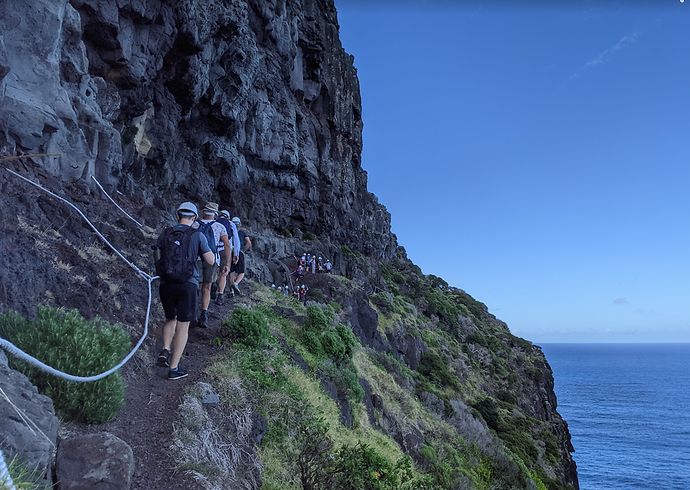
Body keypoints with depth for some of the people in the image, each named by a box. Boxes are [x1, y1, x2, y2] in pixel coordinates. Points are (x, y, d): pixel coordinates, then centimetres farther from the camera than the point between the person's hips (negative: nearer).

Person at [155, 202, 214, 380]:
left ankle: (165, 351, 4)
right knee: (183, 325, 5)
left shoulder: (165, 234, 6)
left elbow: (156, 259, 8)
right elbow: (211, 260, 0)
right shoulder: (197, 236, -1)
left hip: (166, 283, 3)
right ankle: (174, 368, 7)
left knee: (171, 319, 25)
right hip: (188, 284, -3)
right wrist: (204, 250, 18)